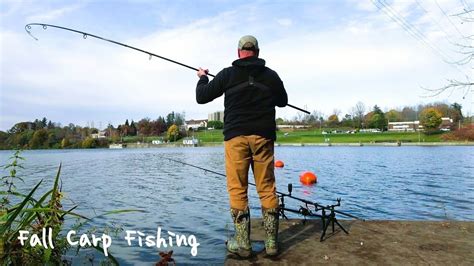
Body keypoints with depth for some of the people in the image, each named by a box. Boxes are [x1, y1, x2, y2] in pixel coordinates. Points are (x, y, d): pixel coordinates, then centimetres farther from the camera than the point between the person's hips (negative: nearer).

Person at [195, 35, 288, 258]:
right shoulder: (271, 75, 7)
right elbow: (283, 101, 23)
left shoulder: (227, 74, 2)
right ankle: (271, 242, 12)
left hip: (236, 136, -2)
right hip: (263, 136, 2)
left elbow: (201, 97, 8)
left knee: (237, 189, 3)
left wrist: (202, 78, 27)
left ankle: (242, 244, 7)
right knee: (267, 189, 7)